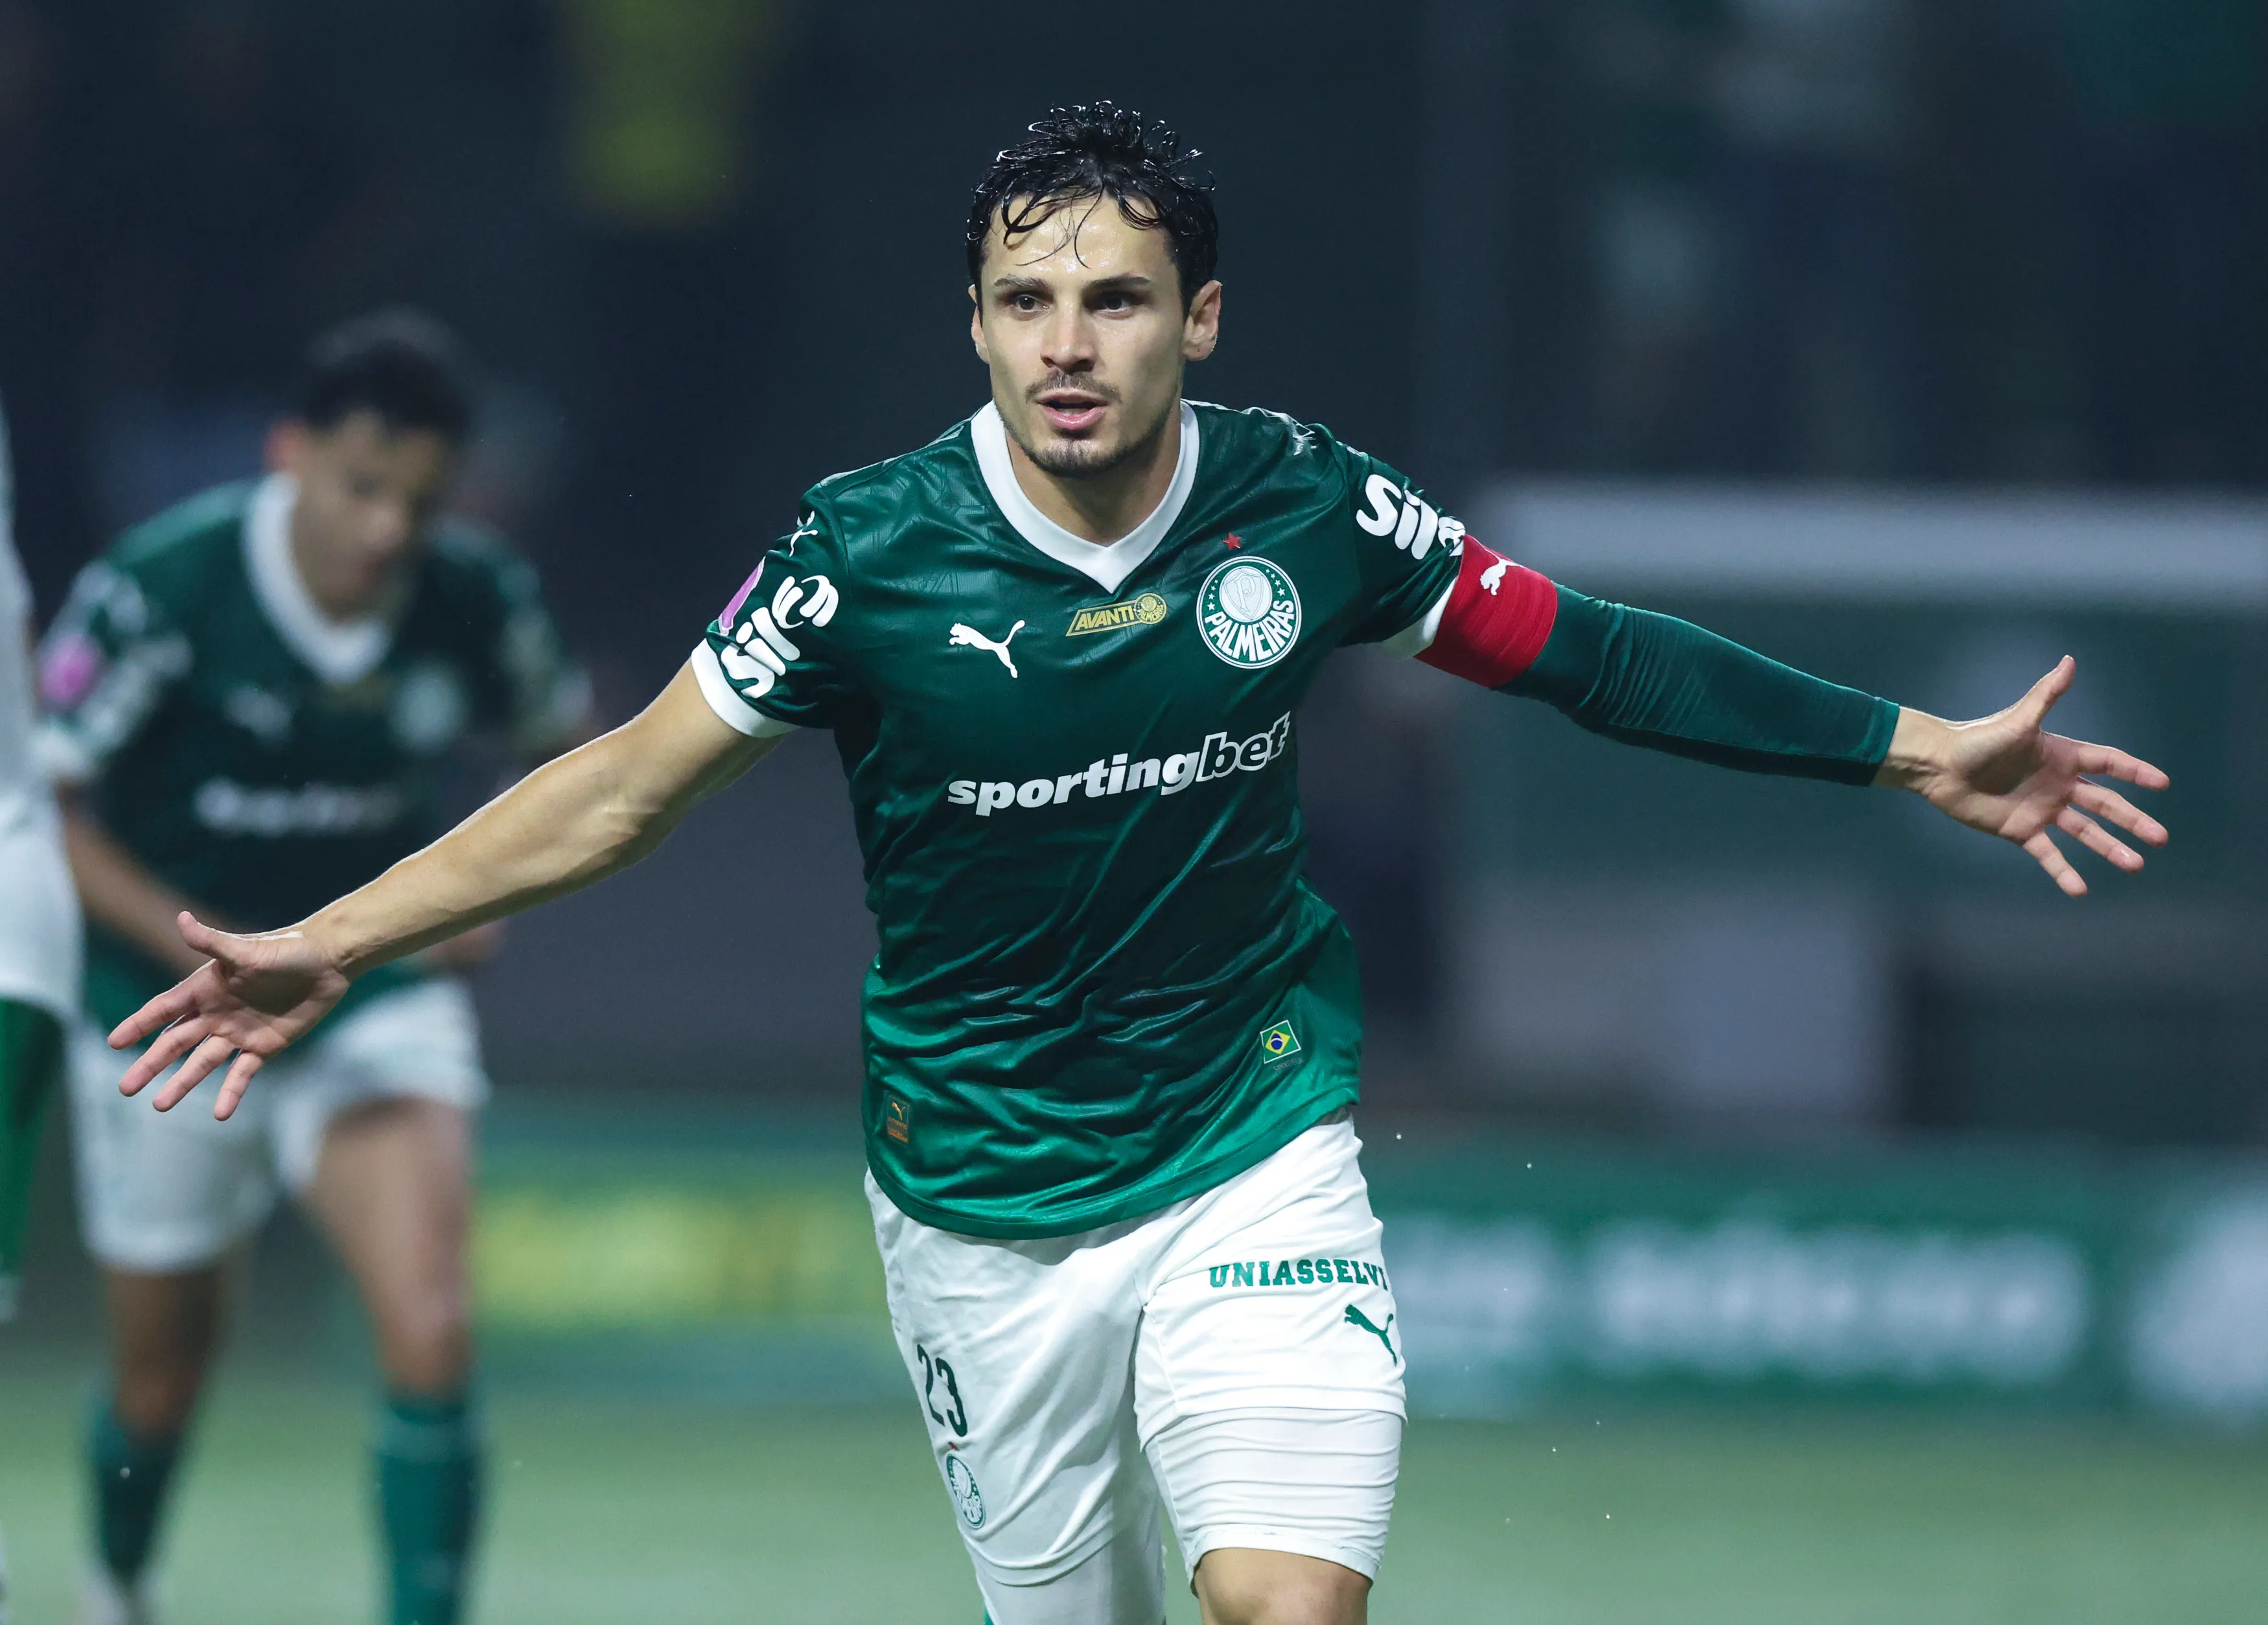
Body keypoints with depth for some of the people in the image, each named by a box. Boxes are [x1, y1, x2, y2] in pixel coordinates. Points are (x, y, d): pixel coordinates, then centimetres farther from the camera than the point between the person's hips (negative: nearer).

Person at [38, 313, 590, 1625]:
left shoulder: (478, 599, -12)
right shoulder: (160, 591, -21)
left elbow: (568, 741, 9)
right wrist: (198, 948, -23)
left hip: (381, 993, 1)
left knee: (431, 1335, -21)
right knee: (165, 1368, 15)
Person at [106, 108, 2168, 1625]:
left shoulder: (1304, 511, -9)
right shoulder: (874, 553, -13)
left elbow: (1583, 651, 5)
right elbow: (623, 786, -5)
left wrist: (1918, 749, 4)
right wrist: (327, 950, -11)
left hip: (1256, 1165, 0)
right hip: (983, 1210, 0)